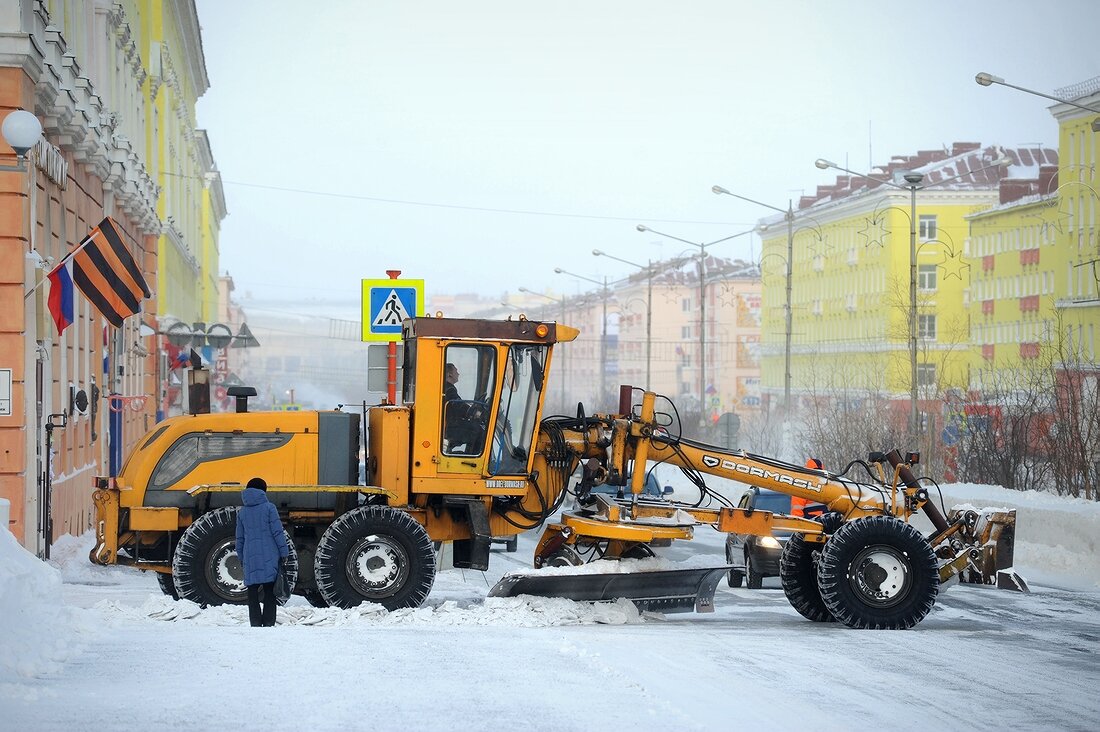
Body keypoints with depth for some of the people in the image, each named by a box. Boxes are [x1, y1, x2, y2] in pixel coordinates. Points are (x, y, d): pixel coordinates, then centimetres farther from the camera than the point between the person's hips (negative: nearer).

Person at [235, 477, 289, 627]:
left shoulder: (242, 512, 9)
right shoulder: (269, 507, -3)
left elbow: (240, 537, 14)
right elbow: (277, 532, -6)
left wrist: (241, 558, 22)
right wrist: (284, 553, -1)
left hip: (250, 557, 3)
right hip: (269, 557, -3)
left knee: (252, 592, 6)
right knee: (269, 591, 2)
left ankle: (255, 623, -1)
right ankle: (268, 623, -4)